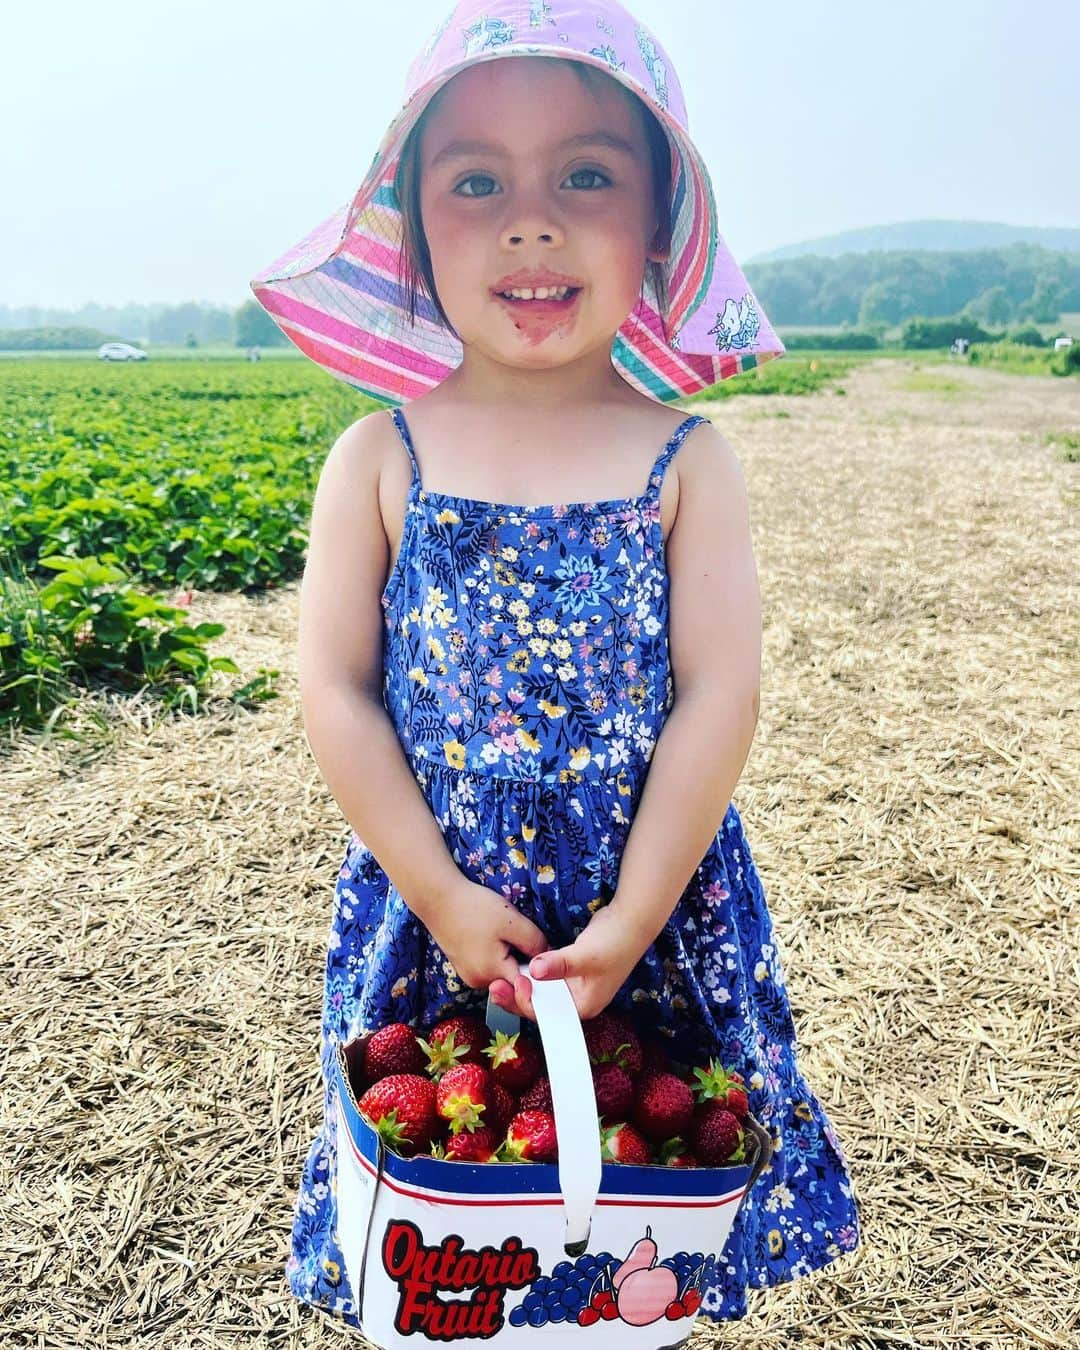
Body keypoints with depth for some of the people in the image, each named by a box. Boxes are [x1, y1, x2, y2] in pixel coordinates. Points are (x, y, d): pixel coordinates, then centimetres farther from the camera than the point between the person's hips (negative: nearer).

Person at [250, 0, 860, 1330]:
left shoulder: (685, 459, -6)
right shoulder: (381, 457, -5)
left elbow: (719, 697, -9)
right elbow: (334, 689, -6)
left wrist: (628, 924, -12)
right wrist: (440, 895, -11)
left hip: (654, 913, 0)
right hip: (428, 909, 1)